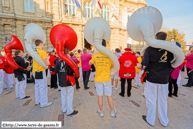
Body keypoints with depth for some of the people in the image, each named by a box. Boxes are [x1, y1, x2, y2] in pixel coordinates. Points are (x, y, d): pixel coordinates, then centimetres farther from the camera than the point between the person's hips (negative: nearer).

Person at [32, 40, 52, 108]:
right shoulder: (43, 52, -12)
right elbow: (47, 63, -16)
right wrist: (47, 58, 3)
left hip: (35, 71, 8)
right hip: (41, 71, -8)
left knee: (37, 86, 17)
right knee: (43, 87, -1)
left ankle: (38, 101, 29)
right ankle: (44, 103, 8)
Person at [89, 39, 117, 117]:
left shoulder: (95, 55, -8)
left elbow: (90, 63, 8)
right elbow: (113, 66, -1)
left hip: (98, 79, 0)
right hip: (107, 79, 0)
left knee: (100, 96, 13)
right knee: (109, 96, 14)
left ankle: (101, 112, 29)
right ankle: (113, 111, 31)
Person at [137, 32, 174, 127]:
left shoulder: (150, 49, -11)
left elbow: (144, 64, -19)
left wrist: (139, 66, 1)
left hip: (152, 79, -3)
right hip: (164, 79, 3)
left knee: (151, 100, 11)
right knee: (163, 101, 18)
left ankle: (150, 120, 28)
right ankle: (164, 121, 35)